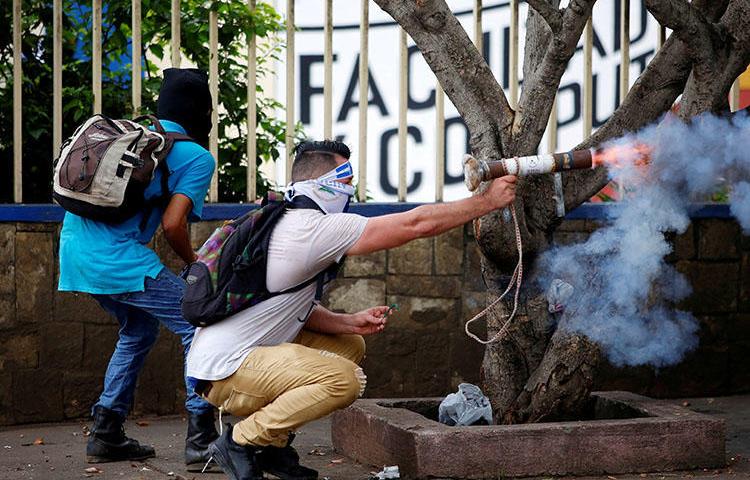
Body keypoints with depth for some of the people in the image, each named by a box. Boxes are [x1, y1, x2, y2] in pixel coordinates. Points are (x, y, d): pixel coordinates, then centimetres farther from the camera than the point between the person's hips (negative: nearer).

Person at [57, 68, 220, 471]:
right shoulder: (196, 156, -1)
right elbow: (173, 224, -11)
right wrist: (193, 263, 7)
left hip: (75, 246, 8)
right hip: (118, 257, -8)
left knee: (139, 328, 27)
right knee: (199, 327, 1)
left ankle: (105, 434, 24)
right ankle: (200, 439, -5)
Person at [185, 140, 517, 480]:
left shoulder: (288, 223, 14)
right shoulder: (314, 227, -18)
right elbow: (417, 224, -18)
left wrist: (349, 322, -1)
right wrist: (487, 201, -9)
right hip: (224, 371, -10)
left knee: (350, 346, 16)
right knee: (344, 379, -25)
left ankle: (272, 445, 13)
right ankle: (240, 441, -10)